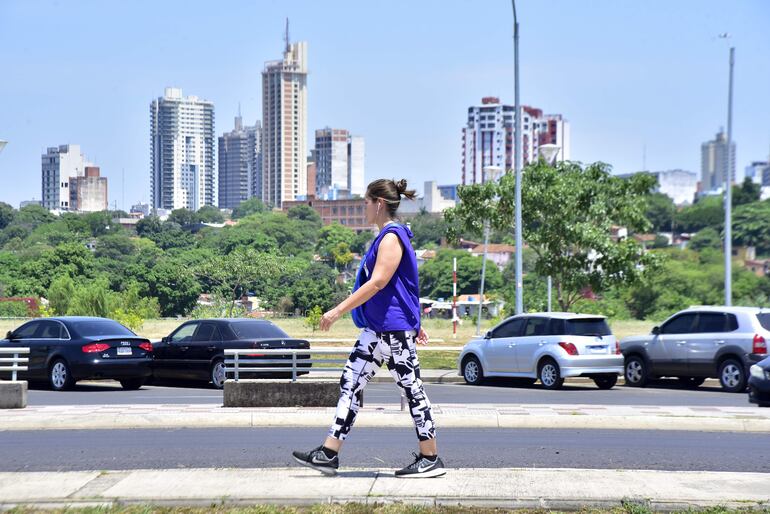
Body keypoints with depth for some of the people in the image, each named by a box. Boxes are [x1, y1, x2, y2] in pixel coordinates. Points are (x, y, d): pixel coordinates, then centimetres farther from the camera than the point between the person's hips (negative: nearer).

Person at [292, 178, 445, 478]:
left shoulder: (392, 236, -14)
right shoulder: (387, 236, 17)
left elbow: (378, 283, -22)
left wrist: (338, 311, -22)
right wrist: (415, 325, 27)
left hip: (394, 329, -10)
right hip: (376, 329, 10)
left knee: (412, 389, -3)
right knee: (351, 383, 6)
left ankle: (431, 460, 5)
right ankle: (328, 454, 6)